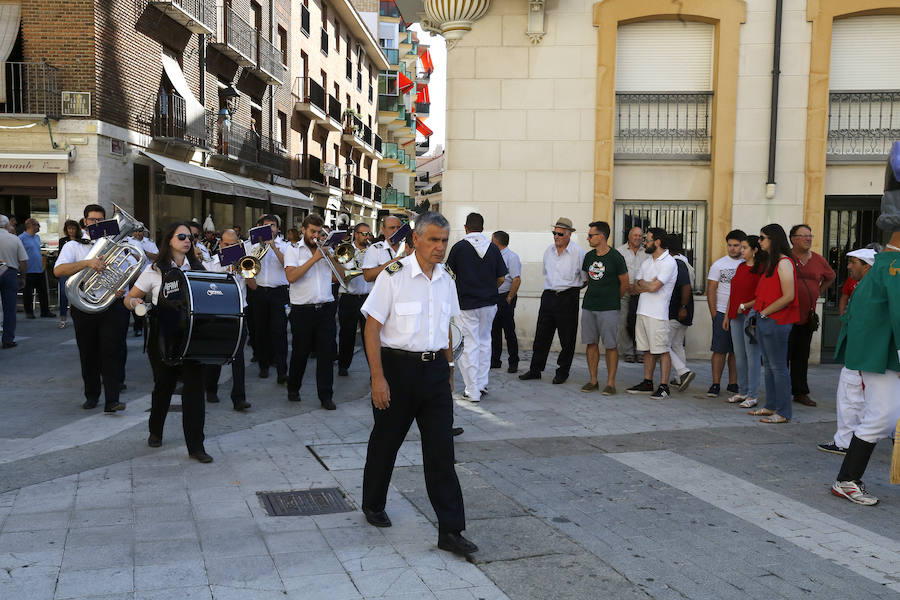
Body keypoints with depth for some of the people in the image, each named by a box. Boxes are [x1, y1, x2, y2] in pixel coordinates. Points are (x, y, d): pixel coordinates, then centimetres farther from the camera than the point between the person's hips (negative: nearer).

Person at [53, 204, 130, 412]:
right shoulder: (73, 246, 7)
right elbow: (58, 270, -11)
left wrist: (120, 288, -6)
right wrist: (87, 263, -25)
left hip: (112, 307, 0)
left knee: (112, 351, -8)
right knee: (88, 354, 8)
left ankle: (112, 400, -10)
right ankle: (91, 395, 22)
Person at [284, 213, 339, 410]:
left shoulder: (326, 249, 11)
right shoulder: (293, 250, 1)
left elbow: (341, 273, 5)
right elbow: (291, 276, -15)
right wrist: (314, 258, -16)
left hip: (325, 308, 2)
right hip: (302, 310, -2)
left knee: (327, 352, 0)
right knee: (300, 352, 9)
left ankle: (326, 395, 7)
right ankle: (293, 389, 29)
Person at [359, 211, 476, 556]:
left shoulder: (446, 279, 7)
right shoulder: (393, 275, -11)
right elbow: (372, 327, -12)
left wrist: (448, 370, 17)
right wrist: (378, 377, -16)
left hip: (435, 369, 4)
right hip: (398, 366, -4)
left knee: (441, 450, 2)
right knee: (386, 440, 13)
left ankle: (450, 531, 6)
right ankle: (373, 505, 37)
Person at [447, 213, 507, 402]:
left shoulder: (459, 247, -7)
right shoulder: (493, 248, 1)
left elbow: (449, 272, 3)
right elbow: (501, 278, 3)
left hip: (466, 304, -3)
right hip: (489, 303, 4)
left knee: (469, 346, 1)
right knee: (484, 342, 18)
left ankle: (473, 391, 2)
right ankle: (482, 384, 23)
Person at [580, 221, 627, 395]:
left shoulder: (615, 257, -8)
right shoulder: (589, 256, 9)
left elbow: (624, 283, 0)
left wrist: (613, 299, 9)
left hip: (609, 309, -6)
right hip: (588, 306, 6)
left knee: (611, 346, -2)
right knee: (591, 343, 8)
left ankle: (611, 383, 5)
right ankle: (593, 380, 16)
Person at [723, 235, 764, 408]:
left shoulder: (761, 269, -9)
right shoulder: (740, 267, 15)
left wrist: (746, 306, -17)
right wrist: (727, 316, 18)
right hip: (736, 316, 8)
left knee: (752, 356, -3)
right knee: (739, 356, 11)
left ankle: (752, 395, 3)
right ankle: (742, 391, 20)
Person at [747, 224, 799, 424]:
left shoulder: (784, 263, -12)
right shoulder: (770, 262, 17)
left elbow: (788, 296, -19)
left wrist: (764, 313, -14)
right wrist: (757, 314, 13)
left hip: (775, 322, -10)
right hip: (764, 322, 10)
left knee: (778, 367, -5)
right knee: (768, 366, 14)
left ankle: (783, 413, 0)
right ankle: (771, 406, 22)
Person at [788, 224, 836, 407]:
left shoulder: (818, 260, 9)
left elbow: (831, 276, 29)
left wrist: (818, 292, 18)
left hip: (807, 316, 5)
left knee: (802, 356, 12)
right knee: (783, 355, -1)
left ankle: (800, 392, 20)